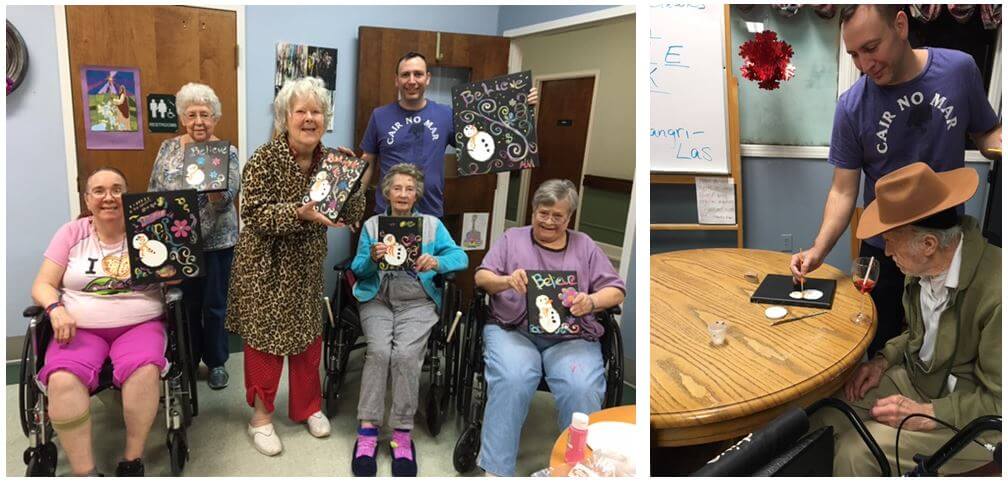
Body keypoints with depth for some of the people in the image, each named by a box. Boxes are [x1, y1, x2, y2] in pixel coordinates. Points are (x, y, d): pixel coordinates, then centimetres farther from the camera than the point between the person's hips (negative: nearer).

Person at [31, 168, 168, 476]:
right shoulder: (71, 233, 9)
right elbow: (42, 286, 7)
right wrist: (56, 309, -15)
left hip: (139, 324, -1)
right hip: (80, 328, 1)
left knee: (145, 370, -34)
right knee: (62, 380, -31)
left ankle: (132, 460, -17)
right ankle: (84, 472, -19)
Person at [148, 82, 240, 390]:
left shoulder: (227, 152, -7)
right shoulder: (168, 148, 3)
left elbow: (226, 200, -16)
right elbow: (154, 193, 8)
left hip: (216, 242, -3)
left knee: (214, 304, 9)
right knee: (186, 303, 14)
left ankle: (216, 362, 26)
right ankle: (187, 359, 31)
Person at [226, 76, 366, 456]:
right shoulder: (265, 159, -14)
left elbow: (352, 216, -2)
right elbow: (255, 214, -22)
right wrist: (300, 213, -34)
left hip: (308, 264, 5)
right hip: (266, 265, -4)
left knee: (309, 334, 12)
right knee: (266, 335, 3)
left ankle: (307, 406, 31)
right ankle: (261, 416, 20)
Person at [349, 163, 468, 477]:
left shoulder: (433, 224, 12)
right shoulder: (372, 225, 14)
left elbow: (461, 257, -3)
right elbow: (358, 270, 5)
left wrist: (437, 262, -24)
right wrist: (372, 258, -18)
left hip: (417, 302, -1)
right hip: (378, 300, 1)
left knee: (405, 354, -26)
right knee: (379, 351, -27)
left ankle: (402, 433, -16)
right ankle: (368, 429, -19)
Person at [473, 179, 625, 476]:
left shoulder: (584, 245, 19)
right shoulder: (512, 238, 17)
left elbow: (616, 290, 12)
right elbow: (482, 277, 8)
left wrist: (592, 302, -11)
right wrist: (507, 281, -15)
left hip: (571, 336, 1)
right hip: (514, 329, 0)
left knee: (582, 390, -30)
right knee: (512, 381, -33)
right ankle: (496, 469, -23)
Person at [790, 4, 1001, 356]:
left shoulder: (960, 69, -10)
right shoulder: (852, 107, -15)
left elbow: (986, 132, 4)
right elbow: (843, 190, -12)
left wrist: (999, 144, -20)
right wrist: (818, 251, -25)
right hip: (884, 251, -1)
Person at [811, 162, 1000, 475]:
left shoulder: (996, 293, -29)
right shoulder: (924, 268, -7)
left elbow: (999, 403, -21)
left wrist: (926, 414, -22)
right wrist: (883, 360, 0)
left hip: (974, 417, -7)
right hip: (918, 378, 7)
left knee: (858, 450, -23)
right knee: (822, 412, -8)